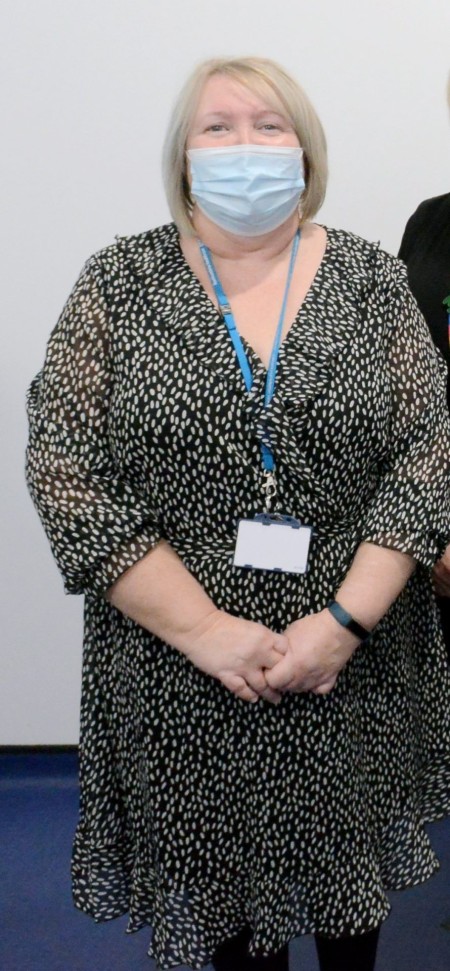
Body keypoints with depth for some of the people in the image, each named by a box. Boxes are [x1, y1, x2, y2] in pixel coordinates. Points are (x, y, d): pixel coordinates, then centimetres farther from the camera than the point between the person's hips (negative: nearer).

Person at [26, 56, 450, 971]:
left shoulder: (371, 279, -1)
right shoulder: (119, 283, -3)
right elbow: (64, 471, -9)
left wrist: (345, 621, -15)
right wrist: (203, 628, -16)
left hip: (354, 664, 1)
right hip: (180, 669, -1)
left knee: (346, 860, 20)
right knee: (218, 862, 16)